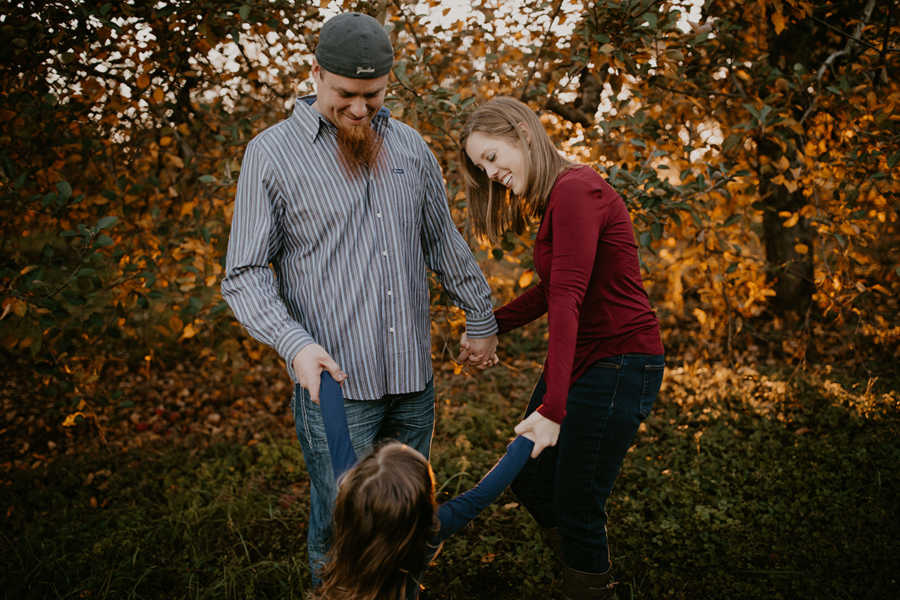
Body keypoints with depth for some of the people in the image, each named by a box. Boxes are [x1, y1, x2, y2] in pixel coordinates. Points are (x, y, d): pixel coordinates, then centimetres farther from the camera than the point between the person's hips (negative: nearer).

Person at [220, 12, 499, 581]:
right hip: (334, 381, -4)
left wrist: (481, 317, 22)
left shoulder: (410, 144, 10)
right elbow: (245, 275, -7)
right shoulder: (271, 154, -5)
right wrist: (295, 343, -22)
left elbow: (443, 240, 19)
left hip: (413, 379, 5)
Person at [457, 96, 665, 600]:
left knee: (576, 505, -2)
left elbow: (568, 299, -28)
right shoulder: (558, 198, 13)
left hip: (618, 364, -10)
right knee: (529, 478, 17)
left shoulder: (576, 191, -19)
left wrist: (552, 408, -32)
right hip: (580, 362, 10)